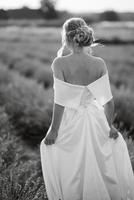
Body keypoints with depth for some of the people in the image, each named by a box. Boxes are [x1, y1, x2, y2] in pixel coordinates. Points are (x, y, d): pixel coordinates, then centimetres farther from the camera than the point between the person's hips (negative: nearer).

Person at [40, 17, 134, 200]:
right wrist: (109, 125, 8)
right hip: (95, 121, 2)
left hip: (70, 123, -2)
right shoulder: (99, 64, -8)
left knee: (71, 174, 14)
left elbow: (60, 101, -16)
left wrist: (54, 130, -8)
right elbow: (108, 100, -5)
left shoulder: (60, 63, -15)